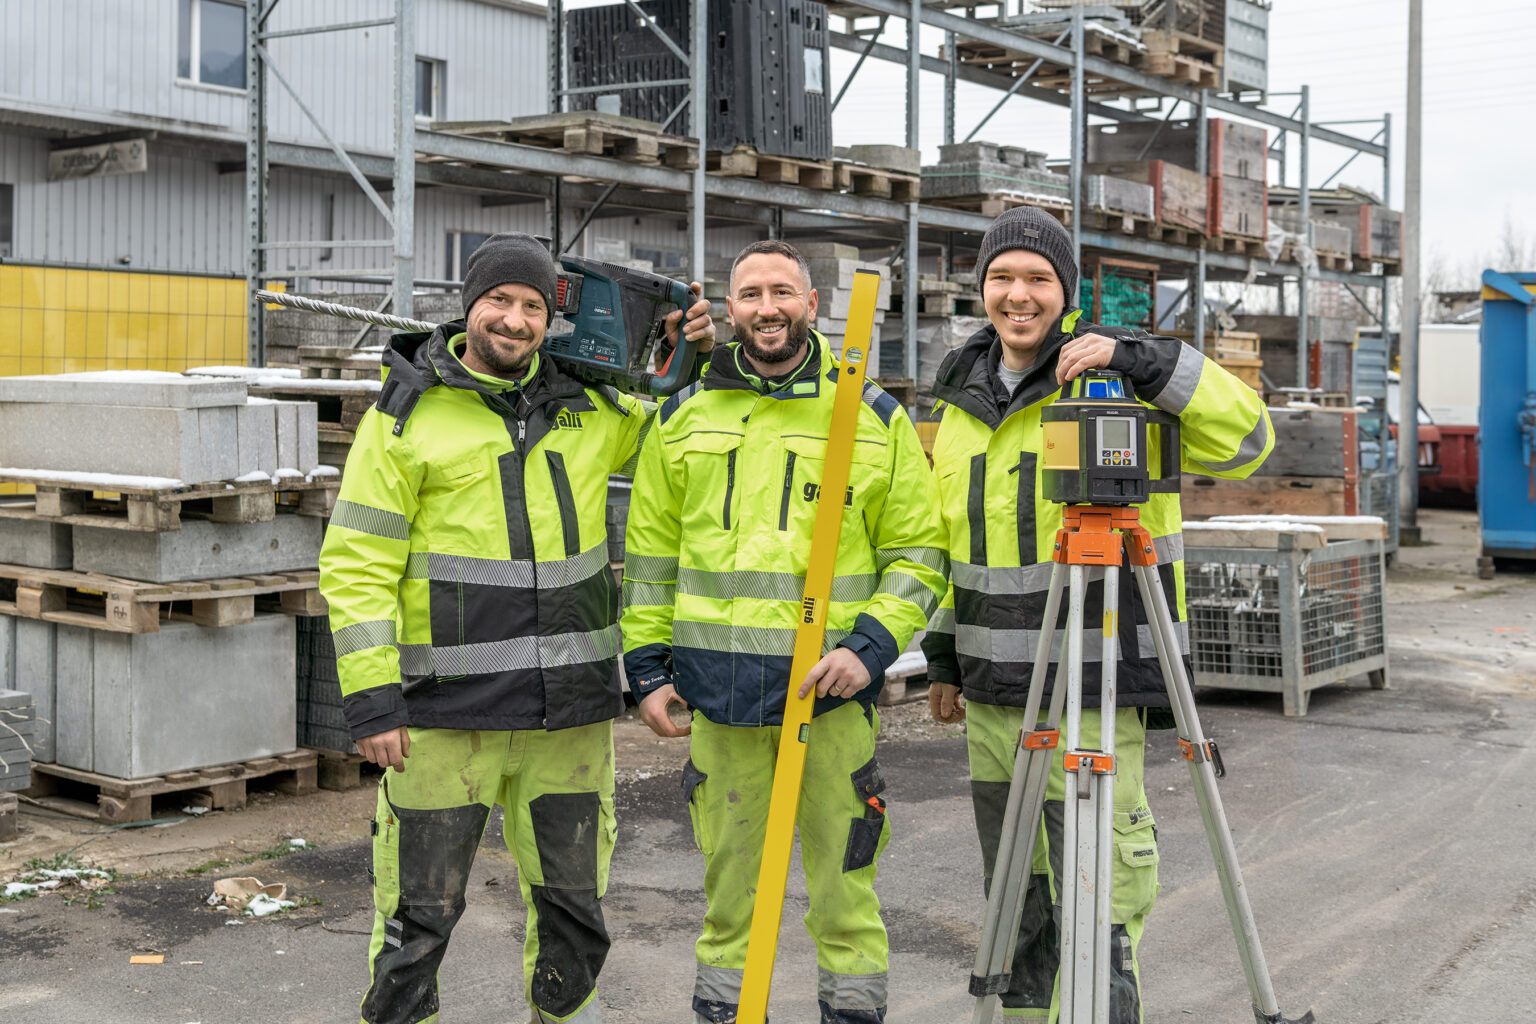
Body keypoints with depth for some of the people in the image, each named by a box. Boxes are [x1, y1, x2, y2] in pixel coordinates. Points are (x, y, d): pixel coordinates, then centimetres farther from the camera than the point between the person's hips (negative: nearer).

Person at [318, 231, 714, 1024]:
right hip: (445, 713, -4)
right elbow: (357, 568, -7)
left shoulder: (585, 407, 10)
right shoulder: (406, 415, -3)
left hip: (570, 709, 4)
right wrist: (371, 703, -13)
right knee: (419, 916, 4)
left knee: (573, 908, 16)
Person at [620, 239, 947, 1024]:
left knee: (844, 892, 3)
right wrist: (646, 666, 7)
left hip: (832, 691, -2)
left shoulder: (876, 419, 4)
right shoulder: (684, 418, 10)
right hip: (716, 691, 2)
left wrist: (871, 647, -9)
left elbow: (918, 555, 4)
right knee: (727, 888, 13)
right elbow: (649, 556, 13)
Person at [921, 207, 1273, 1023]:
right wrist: (945, 655, 20)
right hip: (993, 688, 6)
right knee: (1016, 898, 15)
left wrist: (1139, 357, -25)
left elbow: (1245, 438, -18)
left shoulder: (1113, 380, -6)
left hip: (1092, 688, -6)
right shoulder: (963, 396, 14)